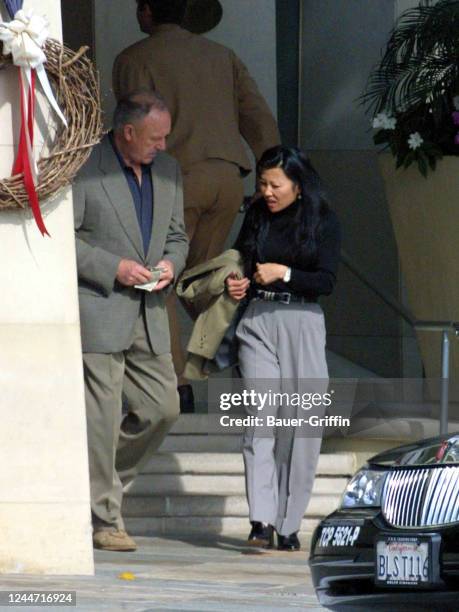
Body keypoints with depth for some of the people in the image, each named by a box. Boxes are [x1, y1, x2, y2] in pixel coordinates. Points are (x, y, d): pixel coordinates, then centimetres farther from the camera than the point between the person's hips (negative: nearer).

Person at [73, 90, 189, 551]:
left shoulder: (167, 171, 12)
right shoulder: (85, 168, -10)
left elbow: (177, 234, 22)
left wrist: (170, 263, 0)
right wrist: (114, 268, -18)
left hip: (148, 314, 7)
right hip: (97, 310, -7)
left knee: (162, 408, 5)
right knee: (103, 416, -6)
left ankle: (102, 481, 24)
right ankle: (104, 518, 0)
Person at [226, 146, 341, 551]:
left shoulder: (323, 222, 1)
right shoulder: (256, 218, 11)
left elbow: (327, 281, -4)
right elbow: (241, 264, 21)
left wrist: (284, 273, -15)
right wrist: (237, 285, 0)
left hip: (302, 324, -2)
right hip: (258, 323, 2)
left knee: (299, 425, -2)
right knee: (261, 418, -11)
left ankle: (289, 525, 6)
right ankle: (262, 520, -19)